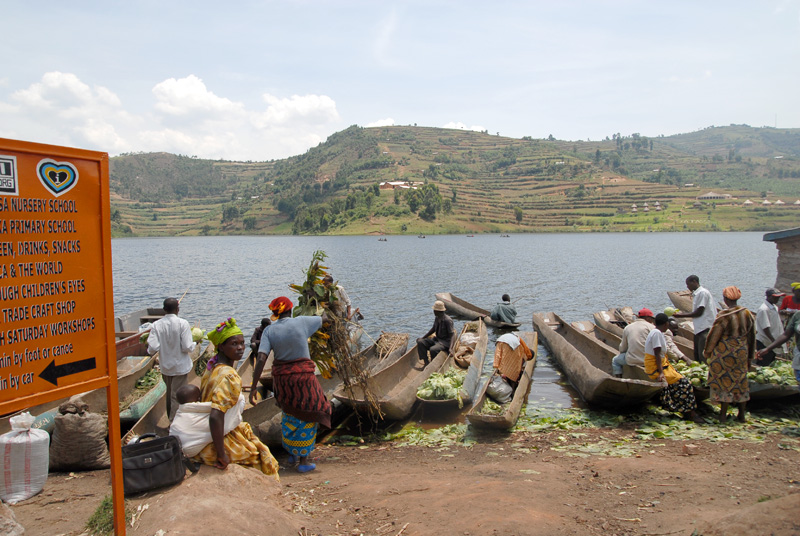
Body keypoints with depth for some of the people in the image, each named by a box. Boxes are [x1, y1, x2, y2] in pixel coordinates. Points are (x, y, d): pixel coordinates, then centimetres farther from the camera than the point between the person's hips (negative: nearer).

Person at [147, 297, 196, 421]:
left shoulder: (157, 325, -8)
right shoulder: (182, 323, -16)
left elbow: (153, 348, -14)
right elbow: (187, 347, -20)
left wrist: (150, 350, 9)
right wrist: (195, 343, 1)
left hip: (165, 367, 4)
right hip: (180, 367, -4)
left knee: (169, 394, 21)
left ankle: (171, 420, 34)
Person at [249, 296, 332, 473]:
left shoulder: (269, 330, -3)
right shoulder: (302, 322, -5)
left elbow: (261, 359, -13)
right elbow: (323, 319, 17)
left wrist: (254, 387, -11)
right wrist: (324, 316, 42)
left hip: (281, 377, 3)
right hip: (303, 375, -3)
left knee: (289, 414, 23)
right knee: (307, 417, 10)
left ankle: (292, 453, 37)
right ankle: (303, 460, 12)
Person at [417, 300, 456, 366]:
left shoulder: (448, 320, -21)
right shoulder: (437, 318, 4)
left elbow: (452, 335, -24)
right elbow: (433, 329, 19)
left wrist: (450, 348, -37)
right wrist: (422, 337, 15)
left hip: (445, 342, -9)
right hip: (436, 339, 9)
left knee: (433, 349, -36)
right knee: (420, 342, -9)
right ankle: (426, 363, -9)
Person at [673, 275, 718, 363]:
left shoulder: (702, 293, -12)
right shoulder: (696, 294, 18)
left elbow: (699, 312, -16)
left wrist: (682, 315, -10)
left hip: (706, 329, -10)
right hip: (699, 329, 10)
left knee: (703, 355, -11)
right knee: (697, 355, 13)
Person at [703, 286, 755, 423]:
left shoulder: (724, 315, -17)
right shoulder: (748, 314, 0)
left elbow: (713, 336, -11)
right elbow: (752, 337, 7)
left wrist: (707, 353, 2)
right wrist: (750, 357, 17)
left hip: (724, 353, -5)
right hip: (742, 353, 5)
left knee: (724, 381, 4)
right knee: (741, 381, 15)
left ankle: (723, 415, 7)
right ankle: (741, 415, 22)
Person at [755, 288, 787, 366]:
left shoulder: (774, 307, 10)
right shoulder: (763, 309, -20)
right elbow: (765, 328, -24)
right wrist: (773, 341, -25)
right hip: (764, 343, -10)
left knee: (771, 363, 15)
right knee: (763, 365, -3)